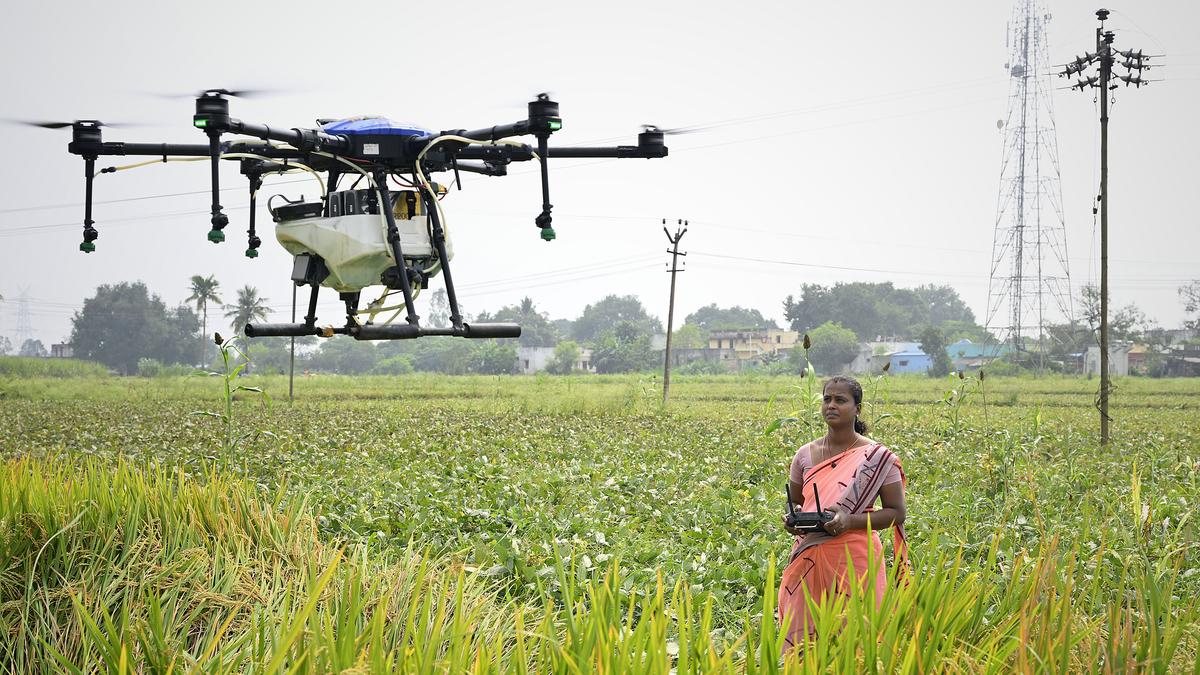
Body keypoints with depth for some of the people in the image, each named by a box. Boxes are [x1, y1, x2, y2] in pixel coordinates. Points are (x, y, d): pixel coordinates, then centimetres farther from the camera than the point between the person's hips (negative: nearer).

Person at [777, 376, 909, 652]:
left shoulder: (877, 457, -3)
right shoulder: (806, 455, 8)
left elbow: (897, 513, -2)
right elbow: (793, 503, 19)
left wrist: (851, 520, -17)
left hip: (855, 557, -3)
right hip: (809, 560, 3)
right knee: (803, 635, 2)